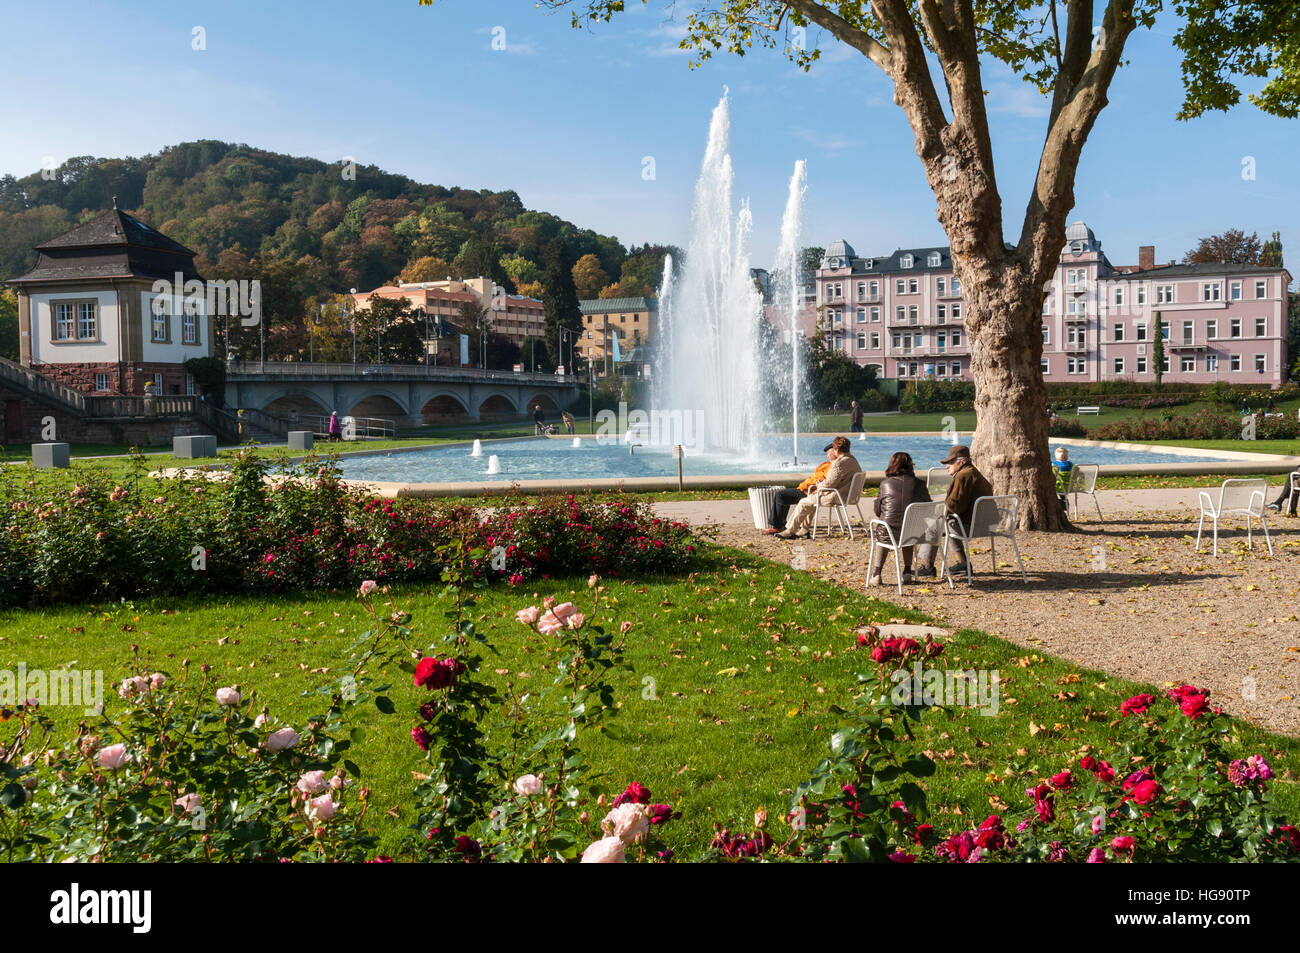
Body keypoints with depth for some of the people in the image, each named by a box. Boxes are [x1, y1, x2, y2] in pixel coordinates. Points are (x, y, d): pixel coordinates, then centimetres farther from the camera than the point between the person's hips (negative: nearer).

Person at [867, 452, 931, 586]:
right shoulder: (919, 484, -1)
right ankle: (907, 572, 34)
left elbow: (878, 512, 7)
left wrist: (877, 499, 29)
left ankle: (876, 573, 26)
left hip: (889, 535, -1)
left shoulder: (885, 483, -2)